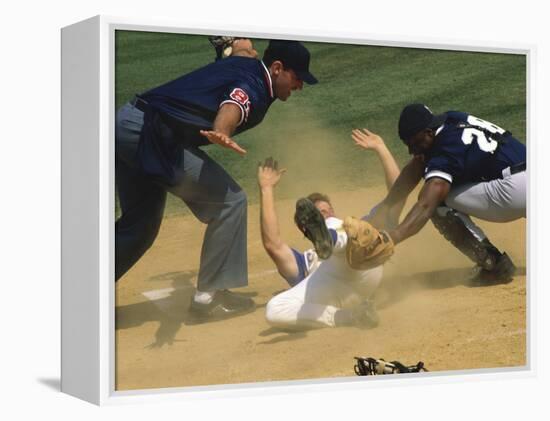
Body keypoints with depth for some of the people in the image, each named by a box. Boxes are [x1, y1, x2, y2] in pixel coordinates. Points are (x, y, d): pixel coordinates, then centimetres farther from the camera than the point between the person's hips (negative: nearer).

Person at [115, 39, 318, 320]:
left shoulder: (244, 65, 16)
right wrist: (222, 135, -55)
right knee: (229, 201, -6)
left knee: (139, 223, 20)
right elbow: (232, 107, -36)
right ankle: (210, 294, -1)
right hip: (152, 136, -10)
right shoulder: (253, 86, -12)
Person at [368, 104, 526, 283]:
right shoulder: (448, 121, 7)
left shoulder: (447, 149, -18)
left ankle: (495, 264, -6)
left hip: (516, 190, -10)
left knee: (438, 202, -9)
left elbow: (425, 206, -30)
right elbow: (414, 170, 10)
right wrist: (383, 209, 3)